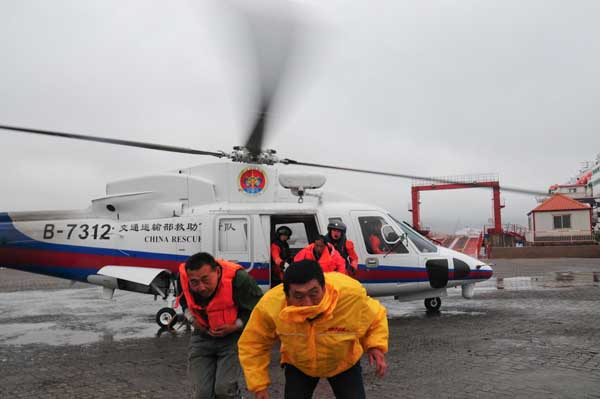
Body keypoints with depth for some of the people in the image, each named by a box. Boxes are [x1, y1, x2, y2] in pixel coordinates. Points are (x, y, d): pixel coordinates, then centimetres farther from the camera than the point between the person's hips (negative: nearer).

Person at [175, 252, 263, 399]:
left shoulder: (238, 279, -31)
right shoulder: (183, 276, -18)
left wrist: (235, 326, -22)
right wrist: (191, 318, -7)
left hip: (233, 336, -4)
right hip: (203, 336, 4)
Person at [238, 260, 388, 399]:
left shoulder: (351, 293, -38)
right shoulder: (271, 305, -36)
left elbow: (375, 318, -12)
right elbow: (253, 345, -14)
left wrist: (376, 346, -28)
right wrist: (259, 384, -14)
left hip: (345, 363, 0)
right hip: (298, 366, 0)